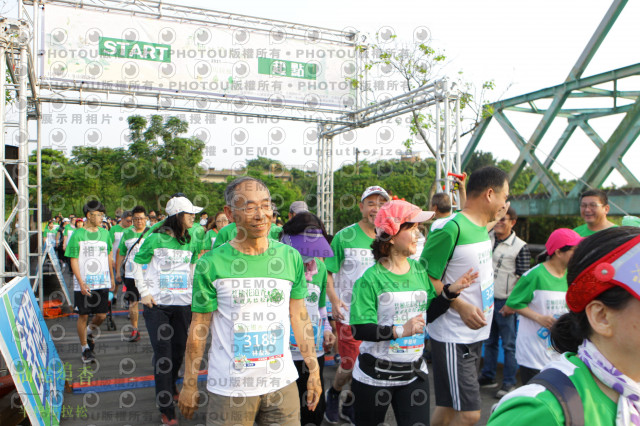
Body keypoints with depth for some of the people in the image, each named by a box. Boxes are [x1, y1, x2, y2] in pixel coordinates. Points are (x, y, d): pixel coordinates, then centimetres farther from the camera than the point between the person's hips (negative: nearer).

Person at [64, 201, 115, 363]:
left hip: (102, 283, 3)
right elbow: (73, 260, -6)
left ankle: (90, 332, 35)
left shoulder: (104, 233, 7)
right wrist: (81, 283, -13)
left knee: (101, 315, 4)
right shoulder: (77, 234, -5)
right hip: (83, 284, -3)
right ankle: (85, 348, 20)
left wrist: (112, 278, 17)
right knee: (83, 315, 4)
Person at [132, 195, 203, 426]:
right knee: (162, 352, -3)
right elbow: (137, 264, 0)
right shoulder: (156, 238, -8)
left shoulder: (190, 242, 6)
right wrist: (144, 292, -6)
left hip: (182, 303, 5)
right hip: (157, 304, -4)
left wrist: (193, 291, 13)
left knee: (179, 349, 14)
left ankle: (170, 386, 42)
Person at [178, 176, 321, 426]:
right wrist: (190, 384, 2)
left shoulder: (291, 258, -1)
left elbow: (299, 316, 5)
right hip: (229, 389, -2)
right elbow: (199, 328, -2)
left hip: (282, 383, 3)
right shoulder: (211, 265, -9)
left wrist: (314, 371, 6)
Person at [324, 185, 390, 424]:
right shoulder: (345, 236, -6)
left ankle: (350, 405, 34)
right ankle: (334, 393, 32)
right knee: (350, 364, -1)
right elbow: (327, 272, -6)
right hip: (349, 313, -4)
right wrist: (334, 299, -18)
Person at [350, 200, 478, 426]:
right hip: (374, 375, -4)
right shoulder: (371, 279, -16)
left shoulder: (420, 271, 1)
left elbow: (427, 314, 7)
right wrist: (400, 331, -28)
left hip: (414, 373, 4)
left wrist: (450, 291, -4)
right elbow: (360, 330, -21)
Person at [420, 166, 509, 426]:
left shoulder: (481, 227, 9)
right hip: (453, 337, -9)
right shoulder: (450, 228, -19)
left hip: (474, 332, 9)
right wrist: (461, 306, -27)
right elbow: (426, 278, -20)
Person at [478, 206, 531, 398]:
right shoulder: (486, 238, 4)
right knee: (489, 341, 16)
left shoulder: (520, 247, -8)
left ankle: (509, 382, 15)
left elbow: (524, 279, -8)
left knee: (509, 344, 4)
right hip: (486, 299, 5)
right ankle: (488, 376, 28)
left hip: (505, 303, -5)